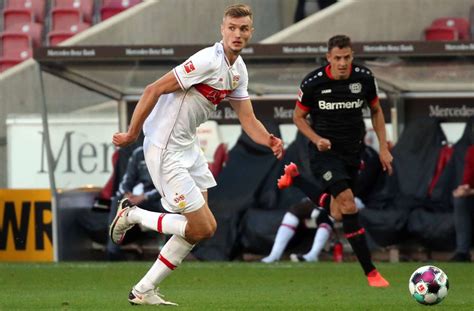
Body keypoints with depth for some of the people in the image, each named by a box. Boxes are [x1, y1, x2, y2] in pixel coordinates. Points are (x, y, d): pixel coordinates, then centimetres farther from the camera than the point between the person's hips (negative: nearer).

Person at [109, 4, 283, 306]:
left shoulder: (239, 70, 7)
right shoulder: (209, 61, -22)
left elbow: (248, 120, 10)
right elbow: (153, 90, -21)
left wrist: (269, 140, -12)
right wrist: (131, 135, -15)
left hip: (187, 146, 10)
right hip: (166, 150, -10)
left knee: (202, 227, 9)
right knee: (201, 228, -9)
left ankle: (144, 291, 16)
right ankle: (132, 215, 11)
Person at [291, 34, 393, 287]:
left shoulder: (364, 78, -6)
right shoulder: (313, 83, -14)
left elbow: (376, 111, 11)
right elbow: (298, 117, 0)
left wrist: (383, 147, 6)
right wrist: (317, 139, -16)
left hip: (352, 152, 4)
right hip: (324, 151, -4)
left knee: (338, 214, 8)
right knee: (347, 200, -23)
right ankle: (370, 271, -23)